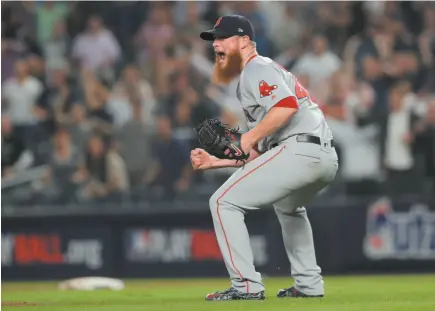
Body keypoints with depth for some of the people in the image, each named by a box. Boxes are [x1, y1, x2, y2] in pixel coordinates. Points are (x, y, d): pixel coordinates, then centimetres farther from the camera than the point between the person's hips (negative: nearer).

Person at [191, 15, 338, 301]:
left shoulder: (257, 69, 1)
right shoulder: (251, 78, 31)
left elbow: (287, 105, -20)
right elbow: (258, 153, 30)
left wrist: (249, 138, -13)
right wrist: (214, 162, 25)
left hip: (299, 150, -11)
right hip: (326, 159, 11)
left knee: (224, 202, -7)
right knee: (288, 206, 39)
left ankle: (246, 286, -12)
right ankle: (309, 284, 34)